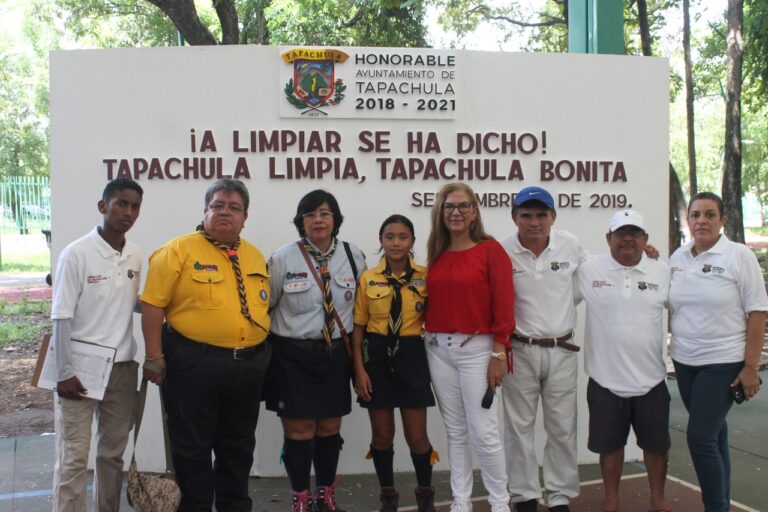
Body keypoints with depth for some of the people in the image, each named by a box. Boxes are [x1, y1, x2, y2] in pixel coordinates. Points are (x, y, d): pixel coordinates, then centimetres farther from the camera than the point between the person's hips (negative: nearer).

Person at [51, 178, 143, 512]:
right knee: (74, 456, 0)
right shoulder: (76, 254, -12)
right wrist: (64, 373, -14)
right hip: (82, 370, -5)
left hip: (123, 367, 6)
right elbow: (61, 318, -12)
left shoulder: (136, 257, 5)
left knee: (114, 452, 15)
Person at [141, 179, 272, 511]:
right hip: (193, 364, -5)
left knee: (239, 447, 16)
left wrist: (262, 355, 14)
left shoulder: (255, 257, 11)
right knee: (192, 447, 6)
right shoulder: (179, 250, -7)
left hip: (248, 367, 6)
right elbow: (153, 305, -9)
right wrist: (155, 357, -14)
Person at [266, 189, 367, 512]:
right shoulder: (283, 259, -6)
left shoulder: (354, 257, 2)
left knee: (329, 429, 11)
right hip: (294, 355, -2)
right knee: (299, 432, 3)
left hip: (336, 355, 3)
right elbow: (264, 306, 1)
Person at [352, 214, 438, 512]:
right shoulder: (368, 278, 0)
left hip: (412, 354, -1)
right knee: (382, 434, 10)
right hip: (377, 355, 1)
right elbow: (358, 327, 2)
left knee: (416, 435, 5)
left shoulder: (426, 276, -2)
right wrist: (359, 369, -4)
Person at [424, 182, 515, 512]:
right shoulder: (436, 254, 9)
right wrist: (430, 340, 4)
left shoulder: (490, 250, -6)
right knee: (455, 430, 13)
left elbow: (504, 306, -9)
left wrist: (499, 353, -11)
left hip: (476, 348, -5)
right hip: (438, 349, 5)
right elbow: (432, 303, 12)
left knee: (483, 432, -3)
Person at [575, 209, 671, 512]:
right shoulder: (588, 271, -5)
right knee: (610, 444, 12)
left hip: (651, 381, 2)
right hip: (605, 381, -1)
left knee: (656, 444, 15)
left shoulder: (663, 273, 1)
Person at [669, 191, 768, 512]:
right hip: (685, 362, 5)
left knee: (700, 437, -10)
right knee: (713, 435, 15)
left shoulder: (739, 256, -7)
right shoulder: (678, 258, 7)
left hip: (723, 364, -5)